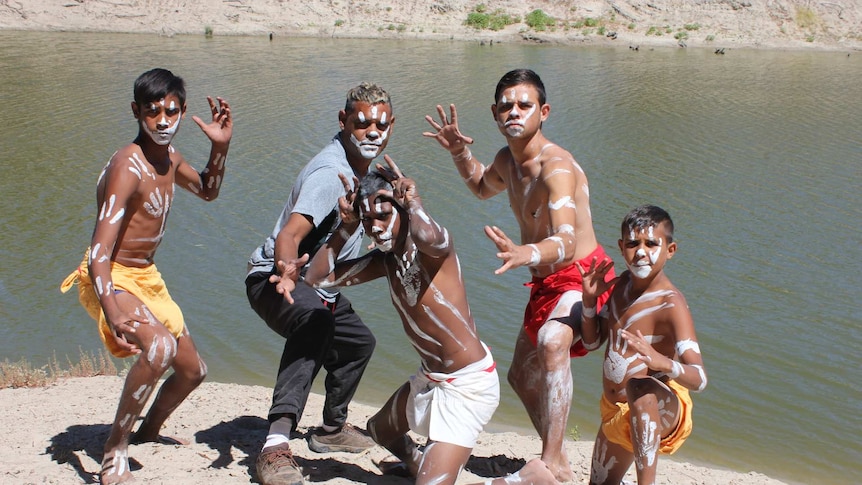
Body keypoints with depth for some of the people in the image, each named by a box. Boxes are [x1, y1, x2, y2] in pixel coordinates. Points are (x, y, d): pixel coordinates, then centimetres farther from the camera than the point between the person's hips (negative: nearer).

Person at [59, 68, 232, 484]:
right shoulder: (128, 167, -25)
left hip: (146, 278, 9)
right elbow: (98, 253, -35)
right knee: (160, 346, -36)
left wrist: (220, 147, 2)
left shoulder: (168, 157, 2)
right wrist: (113, 312, -52)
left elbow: (206, 191, 23)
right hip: (112, 280, -9)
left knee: (192, 370, 19)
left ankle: (148, 431, 46)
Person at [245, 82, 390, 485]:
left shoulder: (362, 165, 4)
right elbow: (290, 233, -42)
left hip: (320, 288, 11)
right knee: (315, 318, -42)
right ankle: (276, 443, -50)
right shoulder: (330, 173, -27)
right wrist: (287, 269, -60)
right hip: (276, 281, -11)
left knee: (358, 342, 29)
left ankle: (331, 429, 51)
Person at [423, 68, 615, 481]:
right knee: (522, 377, 20)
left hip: (582, 278, -10)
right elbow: (483, 187, 25)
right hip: (547, 283, 10)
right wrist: (458, 152, 6)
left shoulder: (555, 167, -28)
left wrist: (525, 254, -64)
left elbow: (567, 242, -43)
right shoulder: (508, 160, 0)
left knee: (551, 342, -40)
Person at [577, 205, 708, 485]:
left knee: (639, 386, -43)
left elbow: (699, 379, -32)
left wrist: (659, 361, -52)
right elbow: (592, 341, 11)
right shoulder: (624, 283, 2)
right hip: (616, 410, 8)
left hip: (662, 410, -8)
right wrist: (589, 297, -6)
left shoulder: (671, 304, -22)